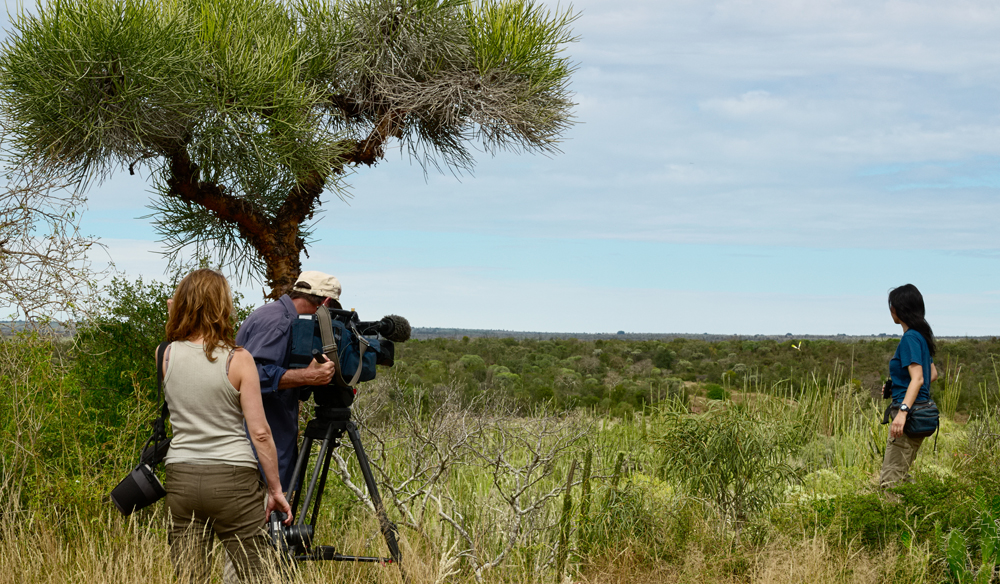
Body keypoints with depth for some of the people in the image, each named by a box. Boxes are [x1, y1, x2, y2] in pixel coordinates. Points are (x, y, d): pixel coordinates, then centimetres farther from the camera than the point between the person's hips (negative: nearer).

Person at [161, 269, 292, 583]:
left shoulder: (165, 355, 1)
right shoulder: (238, 360, -8)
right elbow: (259, 433, -8)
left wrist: (174, 320, 21)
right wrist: (275, 489, 0)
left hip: (181, 478, 4)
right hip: (233, 478, -4)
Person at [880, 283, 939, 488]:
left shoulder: (910, 338, -14)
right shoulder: (921, 336, 15)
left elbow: (918, 378, -24)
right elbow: (933, 374, 25)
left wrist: (903, 411, -33)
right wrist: (896, 384, 24)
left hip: (909, 412, -10)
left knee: (890, 481, -12)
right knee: (900, 477, 14)